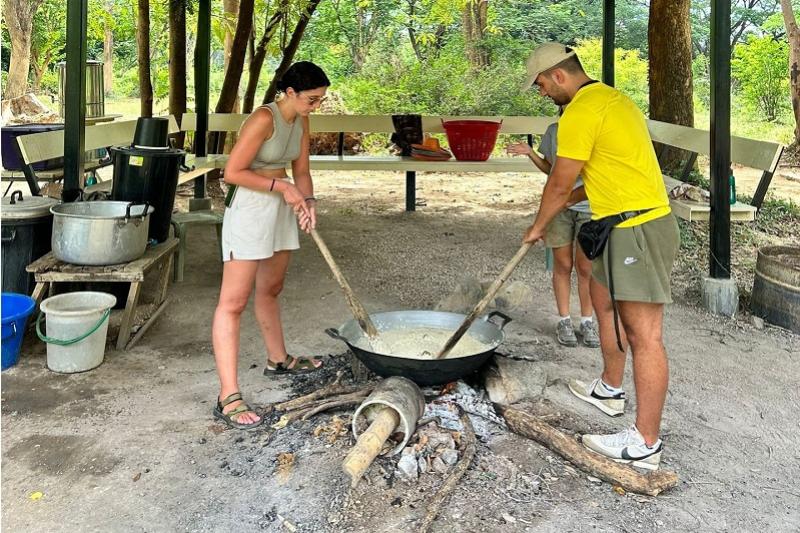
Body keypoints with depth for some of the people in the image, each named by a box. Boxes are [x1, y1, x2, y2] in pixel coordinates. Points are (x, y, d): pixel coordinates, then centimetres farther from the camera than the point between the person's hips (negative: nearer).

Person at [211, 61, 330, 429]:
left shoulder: (301, 122, 6)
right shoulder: (264, 119, -19)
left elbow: (301, 170, 12)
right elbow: (232, 172, -20)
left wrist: (308, 200, -7)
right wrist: (281, 186, -20)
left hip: (281, 209, 9)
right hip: (249, 209, -9)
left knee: (270, 290, 24)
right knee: (233, 302, -9)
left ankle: (278, 359, 42)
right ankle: (228, 398, -10)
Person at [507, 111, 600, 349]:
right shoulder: (553, 130, 6)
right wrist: (530, 153, 1)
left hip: (588, 206, -2)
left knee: (586, 267, 5)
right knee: (562, 265, 9)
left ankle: (587, 321, 19)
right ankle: (564, 320, 21)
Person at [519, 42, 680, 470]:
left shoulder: (579, 114, -15)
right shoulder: (611, 98, 17)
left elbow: (559, 184, -9)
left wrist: (538, 226, 7)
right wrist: (575, 197, 25)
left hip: (636, 229, -11)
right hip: (627, 226, 11)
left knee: (644, 335, -8)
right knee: (604, 301, 25)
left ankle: (645, 444, -2)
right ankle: (610, 390, 41)